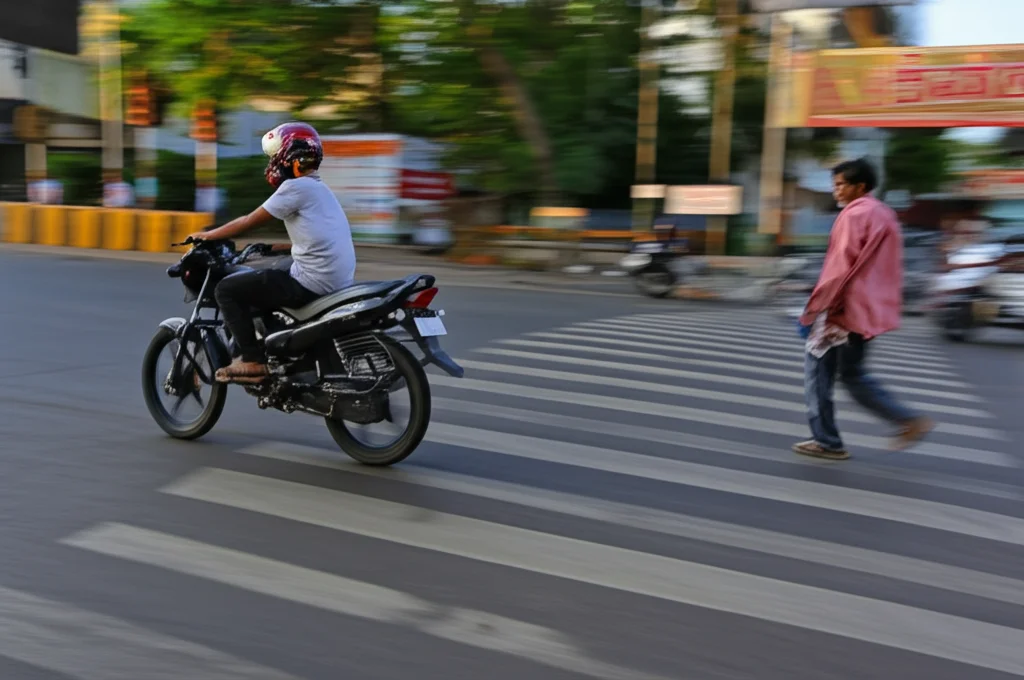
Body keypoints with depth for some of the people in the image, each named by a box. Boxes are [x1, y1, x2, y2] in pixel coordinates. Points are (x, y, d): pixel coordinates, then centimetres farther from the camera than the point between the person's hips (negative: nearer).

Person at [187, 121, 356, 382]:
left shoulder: (296, 186, -9)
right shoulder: (318, 188, 19)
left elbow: (249, 222, -6)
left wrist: (207, 235, 7)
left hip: (312, 282, -10)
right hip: (336, 281, 10)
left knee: (227, 289, -3)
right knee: (257, 286, 30)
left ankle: (253, 361, -4)